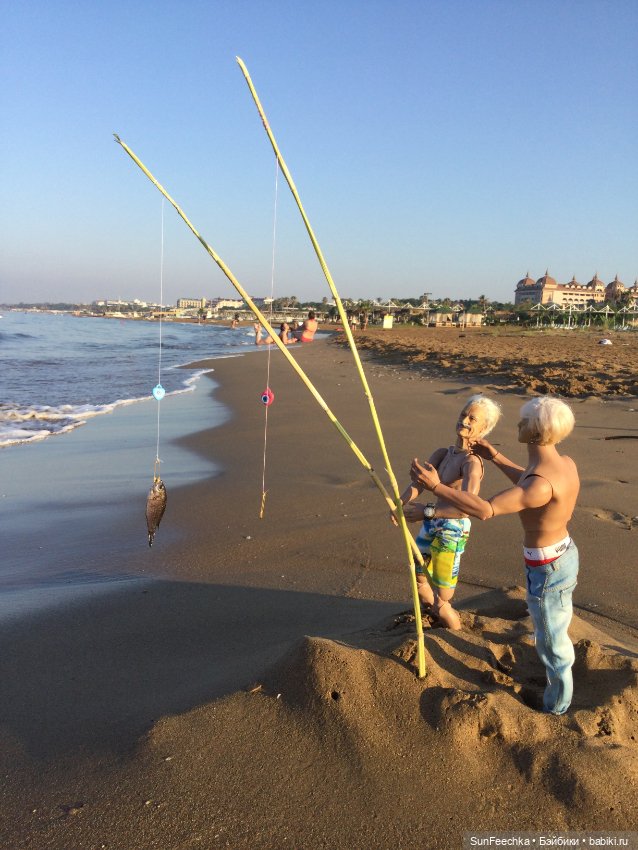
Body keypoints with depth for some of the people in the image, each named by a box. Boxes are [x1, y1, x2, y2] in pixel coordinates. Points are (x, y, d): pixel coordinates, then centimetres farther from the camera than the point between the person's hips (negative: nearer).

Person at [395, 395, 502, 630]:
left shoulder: (472, 462, -20)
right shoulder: (443, 454, 5)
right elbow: (417, 483, -5)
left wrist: (426, 512, -36)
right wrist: (401, 503, -25)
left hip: (452, 531, -8)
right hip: (432, 525, 8)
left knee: (441, 603, 6)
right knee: (419, 585, 24)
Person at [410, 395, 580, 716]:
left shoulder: (543, 482, -36)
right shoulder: (566, 463, -7)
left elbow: (485, 509, -41)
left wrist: (436, 486, -36)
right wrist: (496, 457, 14)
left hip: (547, 569, -9)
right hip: (564, 554, 9)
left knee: (552, 642, 13)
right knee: (554, 625, 34)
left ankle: (555, 707, 36)